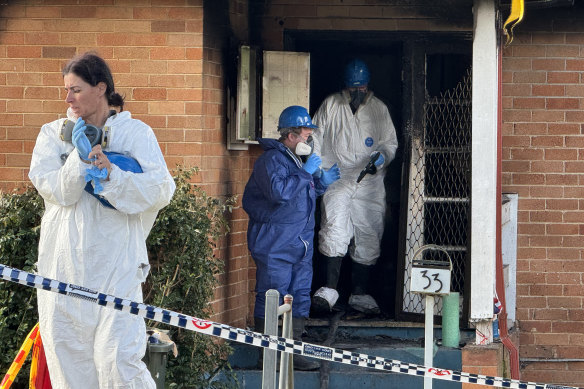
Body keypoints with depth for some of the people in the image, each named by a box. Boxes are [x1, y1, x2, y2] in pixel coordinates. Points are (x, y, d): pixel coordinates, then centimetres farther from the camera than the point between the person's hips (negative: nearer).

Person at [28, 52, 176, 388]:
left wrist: (112, 175, -19)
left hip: (116, 266, -3)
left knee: (117, 362, -14)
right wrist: (80, 159, -15)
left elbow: (161, 191, -7)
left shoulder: (136, 133, 5)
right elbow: (54, 190, -2)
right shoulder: (55, 134, 11)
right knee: (68, 360, 2)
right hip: (64, 265, 3)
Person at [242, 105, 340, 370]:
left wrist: (322, 182, 11)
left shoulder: (298, 160, 18)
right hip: (274, 246, -9)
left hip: (300, 244, 9)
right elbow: (279, 191, -28)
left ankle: (293, 351, 14)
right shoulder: (272, 159, -13)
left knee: (300, 297, 9)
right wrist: (306, 173, -21)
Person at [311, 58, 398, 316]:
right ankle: (329, 289, -19)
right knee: (334, 229, -18)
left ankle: (359, 293, 13)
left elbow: (390, 142, 14)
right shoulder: (330, 106, 6)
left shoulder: (379, 109, 8)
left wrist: (383, 156, -8)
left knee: (368, 238, 3)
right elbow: (316, 139, 11)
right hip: (337, 177, -2)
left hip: (370, 183, 2)